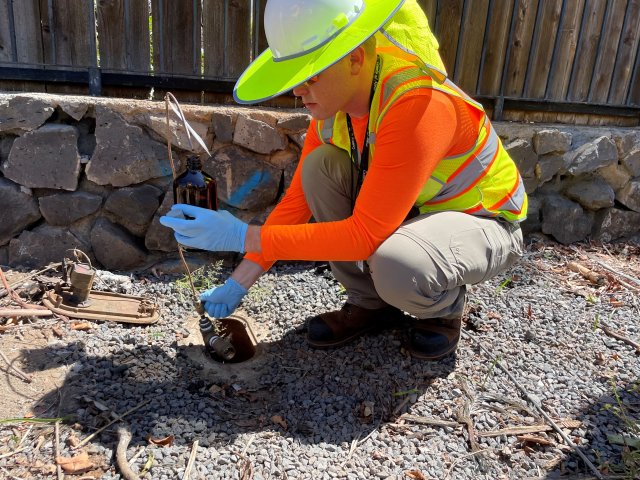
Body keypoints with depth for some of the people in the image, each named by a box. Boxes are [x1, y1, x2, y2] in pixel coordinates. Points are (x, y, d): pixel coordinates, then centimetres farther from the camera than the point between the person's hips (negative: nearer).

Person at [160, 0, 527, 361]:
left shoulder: (417, 104, -34)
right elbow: (299, 199, -6)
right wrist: (238, 283, -8)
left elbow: (366, 234, -35)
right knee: (319, 167, -16)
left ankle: (445, 306, 1)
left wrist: (242, 236, -35)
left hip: (484, 222, -6)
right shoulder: (334, 102, -10)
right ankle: (371, 303, -1)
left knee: (395, 266, -39)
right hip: (410, 211, 7)